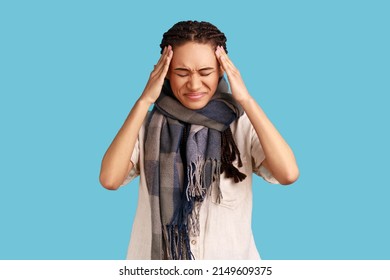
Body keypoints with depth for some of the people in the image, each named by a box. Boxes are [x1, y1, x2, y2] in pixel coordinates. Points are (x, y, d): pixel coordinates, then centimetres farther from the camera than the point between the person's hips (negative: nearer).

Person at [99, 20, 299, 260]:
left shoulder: (243, 124, -9)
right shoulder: (148, 124, -6)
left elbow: (288, 174, -24)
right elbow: (109, 179, -20)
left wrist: (245, 99, -21)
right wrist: (145, 101, -20)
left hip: (230, 257, 0)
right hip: (158, 256, 1)